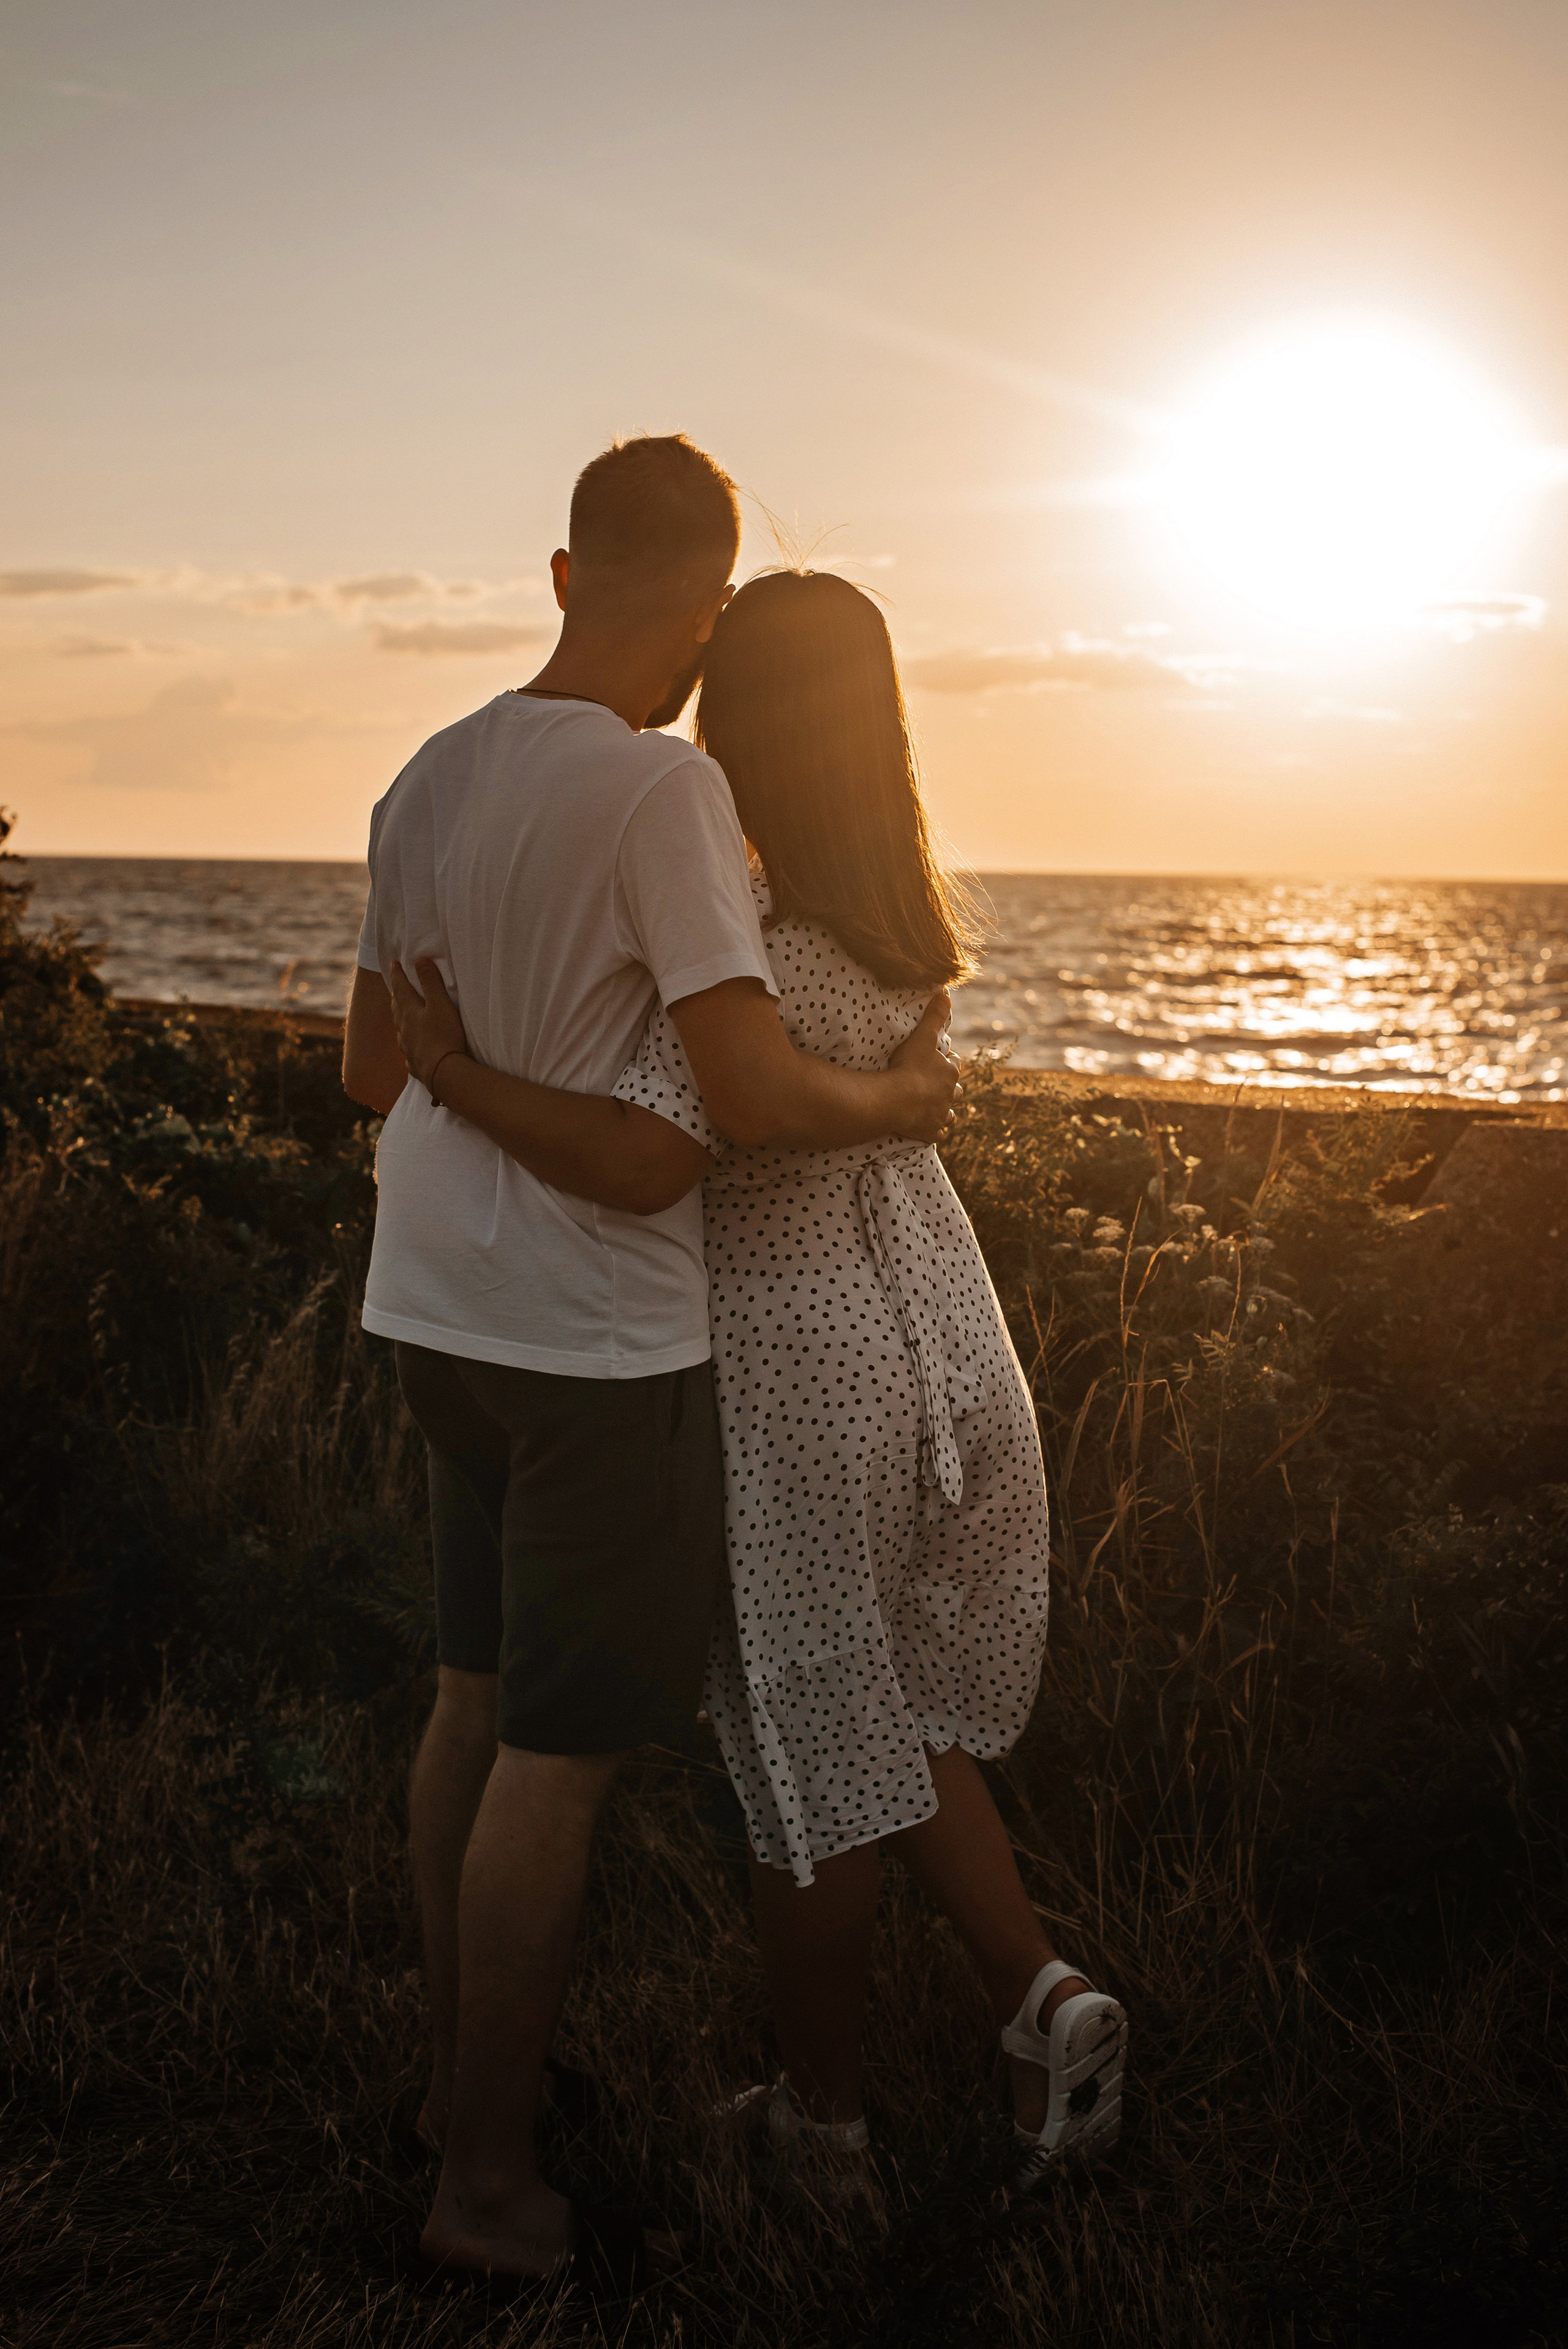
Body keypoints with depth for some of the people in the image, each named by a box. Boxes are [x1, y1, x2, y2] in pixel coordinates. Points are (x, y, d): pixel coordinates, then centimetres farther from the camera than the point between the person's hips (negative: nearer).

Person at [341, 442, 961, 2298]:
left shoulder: (430, 778, 6)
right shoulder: (663, 786, -19)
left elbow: (370, 1069, 15)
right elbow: (757, 1097, -25)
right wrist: (908, 1095, -6)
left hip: (438, 1313, 8)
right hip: (599, 1341, -8)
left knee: (473, 1701, 19)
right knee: (563, 1752, 3)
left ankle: (461, 2073, 35)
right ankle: (489, 2185, 16)